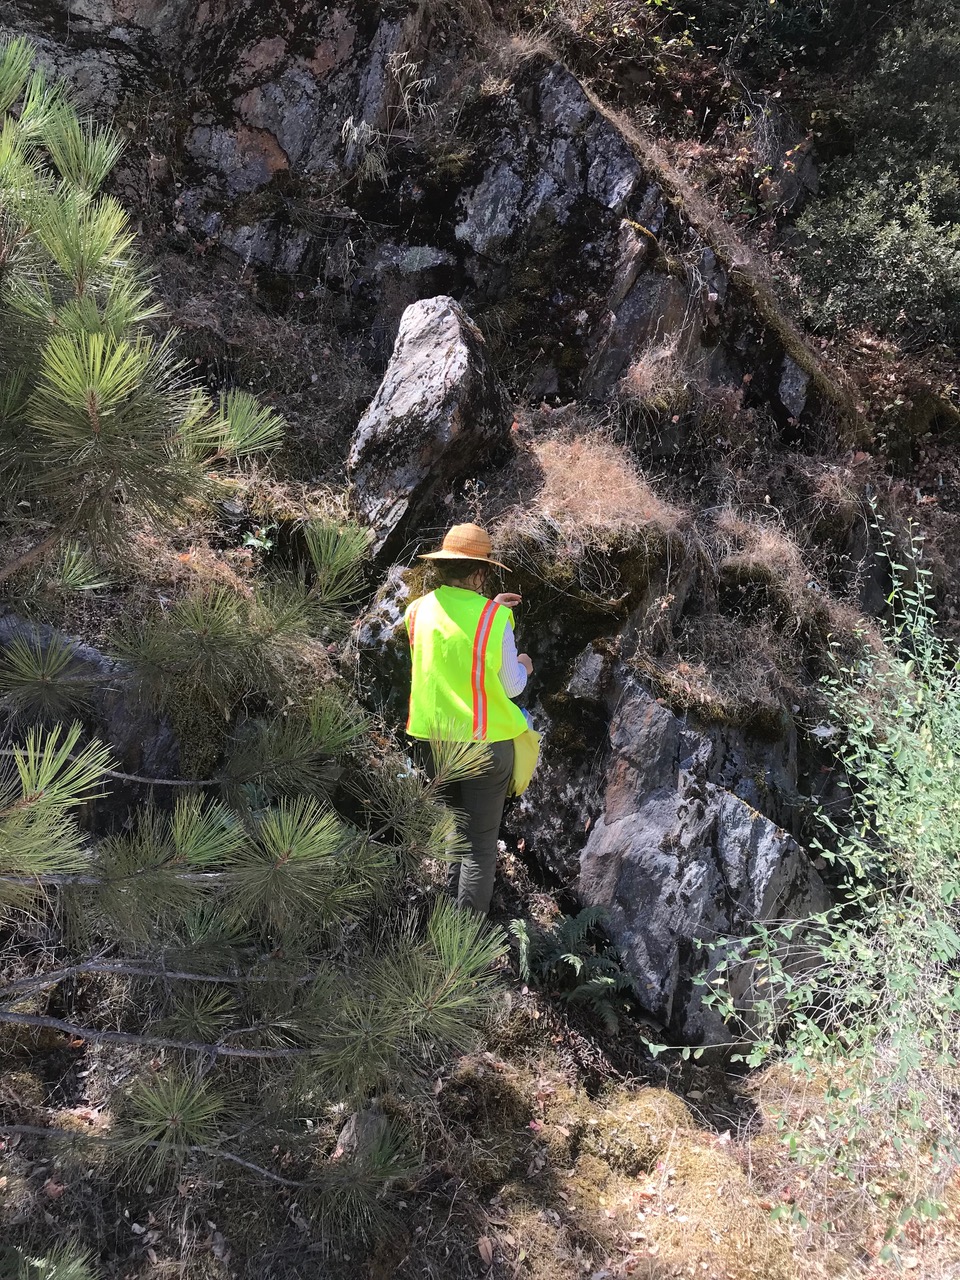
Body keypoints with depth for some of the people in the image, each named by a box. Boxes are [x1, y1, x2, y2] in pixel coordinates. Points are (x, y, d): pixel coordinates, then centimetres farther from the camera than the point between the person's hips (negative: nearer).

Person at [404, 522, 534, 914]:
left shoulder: (418, 611, -3)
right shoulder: (494, 619, -17)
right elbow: (510, 686, -7)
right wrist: (523, 667, 14)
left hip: (433, 739, 5)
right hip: (485, 742, -5)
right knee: (481, 842, 5)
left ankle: (452, 905, 35)